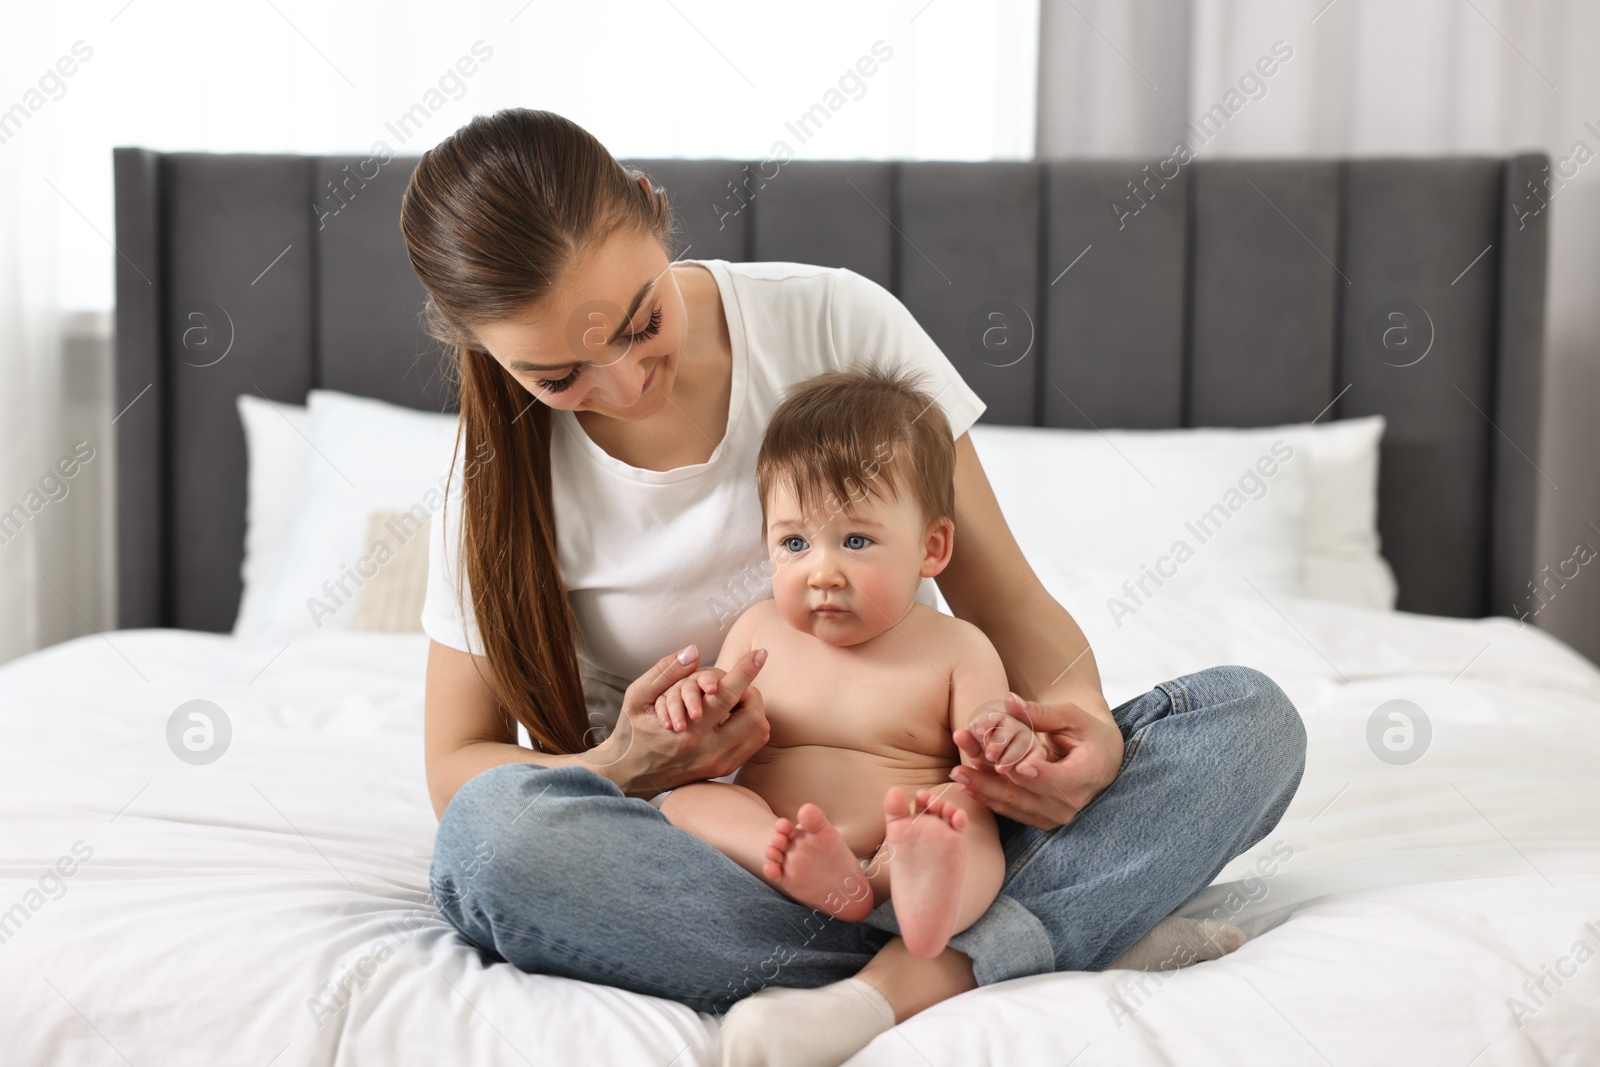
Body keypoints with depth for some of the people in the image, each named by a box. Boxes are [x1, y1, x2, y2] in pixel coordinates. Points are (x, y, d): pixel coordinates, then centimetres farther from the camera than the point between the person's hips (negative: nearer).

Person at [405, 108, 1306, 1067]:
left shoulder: (838, 322, -7)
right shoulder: (502, 477, -7)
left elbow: (1007, 602, -3)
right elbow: (458, 766, -1)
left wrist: (1083, 718, -26)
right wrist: (625, 767, -23)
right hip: (702, 854, -1)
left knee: (1251, 717, -18)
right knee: (495, 833, -35)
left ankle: (926, 971, -39)